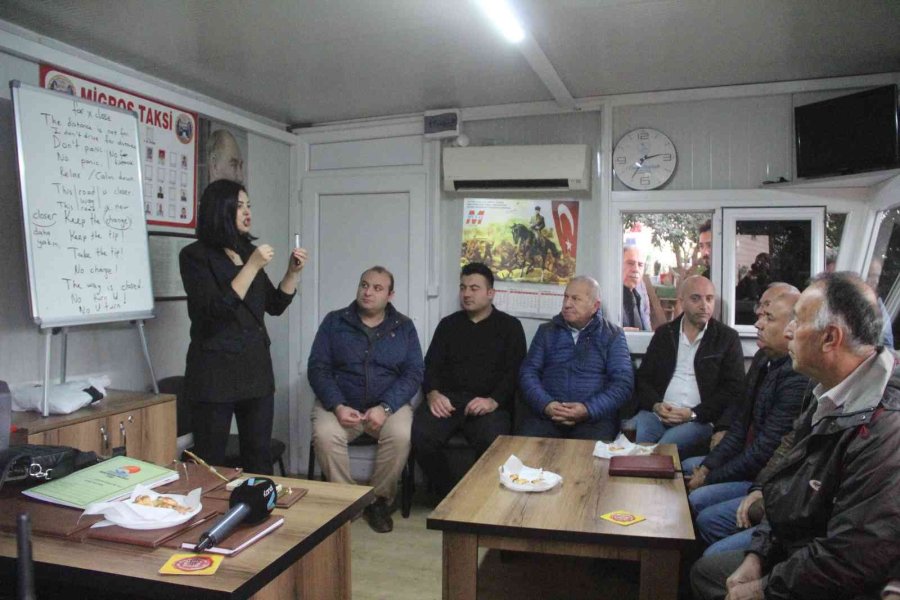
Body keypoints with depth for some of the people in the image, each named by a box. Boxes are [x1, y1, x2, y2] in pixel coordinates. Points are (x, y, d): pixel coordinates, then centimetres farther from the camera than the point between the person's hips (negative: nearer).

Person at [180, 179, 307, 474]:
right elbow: (216, 309, -17)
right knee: (210, 463, 1)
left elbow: (274, 305, 15)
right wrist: (253, 267, -18)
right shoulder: (195, 255, -5)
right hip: (215, 371, -5)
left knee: (259, 457, 9)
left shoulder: (248, 250, 11)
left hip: (256, 367, 5)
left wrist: (293, 272, 1)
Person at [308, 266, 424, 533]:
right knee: (325, 436, -30)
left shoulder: (404, 326, 6)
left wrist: (385, 408, -18)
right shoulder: (334, 322, 5)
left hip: (388, 404, 0)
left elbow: (414, 373, -2)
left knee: (401, 436, -30)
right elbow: (317, 368, -1)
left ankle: (380, 500, -6)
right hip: (339, 403, 0)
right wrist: (337, 406, -17)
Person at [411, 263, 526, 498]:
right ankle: (450, 496, -8)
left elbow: (514, 371, 2)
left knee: (492, 442, -33)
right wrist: (433, 393, -7)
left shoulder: (510, 326, 12)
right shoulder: (448, 324, 22)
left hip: (489, 404, -2)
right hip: (447, 398, 3)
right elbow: (432, 364, 15)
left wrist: (494, 401, -16)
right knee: (421, 435, -28)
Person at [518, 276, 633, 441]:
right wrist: (545, 404, -12)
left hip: (595, 415, -1)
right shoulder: (546, 331, 14)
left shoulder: (613, 335, 8)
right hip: (548, 412, 2)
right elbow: (528, 372, 7)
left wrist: (588, 409, -15)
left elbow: (623, 382, -1)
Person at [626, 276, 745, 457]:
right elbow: (642, 378, 14)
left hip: (700, 420, -2)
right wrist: (656, 405, -7)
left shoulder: (728, 338, 6)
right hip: (658, 413, 3)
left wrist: (694, 413, -11)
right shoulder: (664, 333, 15)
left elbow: (734, 390, 0)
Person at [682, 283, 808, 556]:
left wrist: (708, 479, -13)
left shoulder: (798, 377, -26)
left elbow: (765, 452, -24)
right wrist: (707, 466, 1)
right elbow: (742, 423, 10)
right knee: (684, 469, 16)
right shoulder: (764, 358, 5)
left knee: (708, 519, -23)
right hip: (749, 460, 11)